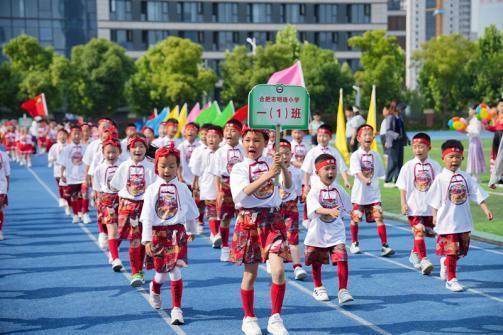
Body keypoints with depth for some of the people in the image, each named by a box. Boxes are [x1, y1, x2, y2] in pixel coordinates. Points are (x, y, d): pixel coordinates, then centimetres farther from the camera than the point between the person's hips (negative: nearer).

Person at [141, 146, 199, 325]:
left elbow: (191, 212, 16)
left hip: (177, 232, 0)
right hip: (157, 232, 0)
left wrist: (191, 231, 27)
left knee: (175, 270, -10)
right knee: (162, 270, 10)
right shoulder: (152, 189, -3)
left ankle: (177, 309, -4)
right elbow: (147, 217, -7)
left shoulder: (182, 188, 1)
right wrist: (147, 240, -13)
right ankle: (155, 289, 46)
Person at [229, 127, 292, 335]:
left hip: (272, 220, 1)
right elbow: (240, 194, -19)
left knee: (278, 270, -13)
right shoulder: (239, 169, -1)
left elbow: (289, 187, -4)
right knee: (250, 274, 6)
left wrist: (283, 166, -22)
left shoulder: (271, 163, 5)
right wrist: (267, 175, -26)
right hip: (248, 220, -1)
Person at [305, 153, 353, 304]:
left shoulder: (338, 190, -1)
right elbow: (316, 208, -34)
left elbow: (347, 207, 15)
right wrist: (330, 211, -47)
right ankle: (318, 288, 36)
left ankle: (343, 291, -9)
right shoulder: (314, 191, -15)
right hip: (317, 232, -1)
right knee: (317, 262, 14)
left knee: (342, 259, -14)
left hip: (336, 231, 2)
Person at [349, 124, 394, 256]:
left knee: (379, 217, -9)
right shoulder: (355, 155, -7)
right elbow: (357, 172, -22)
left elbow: (378, 174, 14)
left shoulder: (375, 155, 6)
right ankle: (354, 244, 28)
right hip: (359, 193, -2)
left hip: (374, 193, 2)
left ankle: (385, 245, -6)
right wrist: (365, 180, -38)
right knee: (355, 219, 8)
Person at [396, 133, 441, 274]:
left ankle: (414, 254, 36)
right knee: (419, 232, -12)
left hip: (430, 207, 3)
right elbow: (402, 187, -1)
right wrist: (403, 203, -8)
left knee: (427, 232, 15)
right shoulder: (408, 166, -3)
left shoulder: (434, 166, 0)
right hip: (414, 207, -3)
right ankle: (424, 260, -13)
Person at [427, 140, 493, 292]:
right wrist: (435, 216, -5)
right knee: (451, 250, -2)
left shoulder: (465, 177, 3)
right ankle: (451, 280, 6)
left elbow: (477, 194, 2)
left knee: (461, 249, 14)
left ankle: (445, 263, 40)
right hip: (447, 221, -5)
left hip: (464, 221, 5)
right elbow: (435, 200, -3)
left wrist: (486, 209, -6)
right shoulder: (440, 179, -8)